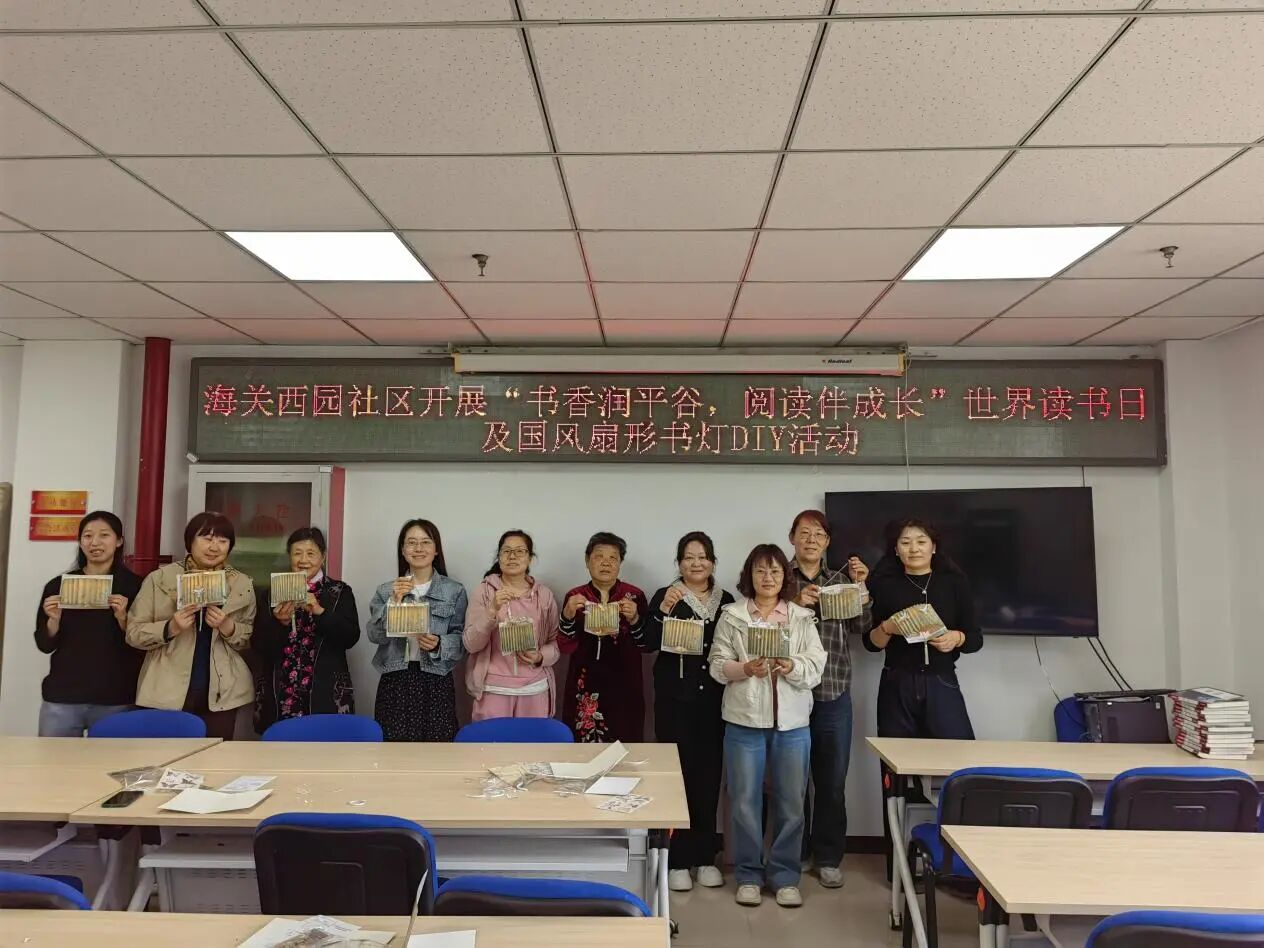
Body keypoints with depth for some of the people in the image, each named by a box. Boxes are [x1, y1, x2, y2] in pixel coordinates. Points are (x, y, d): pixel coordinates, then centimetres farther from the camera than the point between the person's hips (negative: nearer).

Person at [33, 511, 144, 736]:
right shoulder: (58, 585, 6)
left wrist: (122, 617, -17)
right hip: (62, 697, 2)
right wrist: (54, 619, -10)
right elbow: (45, 645, 8)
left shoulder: (134, 585, -1)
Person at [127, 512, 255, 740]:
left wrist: (228, 627, -13)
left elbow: (251, 639, 6)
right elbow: (133, 632, 0)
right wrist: (170, 628, -17)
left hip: (220, 695, 1)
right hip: (166, 694, -1)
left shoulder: (242, 584, 4)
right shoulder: (160, 578, 0)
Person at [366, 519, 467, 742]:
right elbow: (374, 635, -3)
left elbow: (463, 640, 1)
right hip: (395, 681, 1)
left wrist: (439, 645, -17)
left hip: (436, 682, -1)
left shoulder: (455, 590, 3)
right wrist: (394, 601, -14)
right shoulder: (386, 590, 8)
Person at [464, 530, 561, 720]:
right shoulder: (484, 591, -1)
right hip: (493, 690, -1)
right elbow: (471, 644, -7)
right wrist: (493, 610, -21)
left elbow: (556, 642, 8)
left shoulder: (544, 594, 4)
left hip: (535, 689, 2)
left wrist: (540, 657, -12)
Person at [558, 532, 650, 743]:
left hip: (623, 684, -1)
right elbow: (566, 646, -2)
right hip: (585, 685, 1)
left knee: (623, 747, -3)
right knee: (584, 746, -1)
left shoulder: (634, 596, 0)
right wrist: (568, 615, -18)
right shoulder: (575, 597, 3)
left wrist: (634, 619, -19)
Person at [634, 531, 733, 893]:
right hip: (675, 700, -3)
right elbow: (647, 644, -11)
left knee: (709, 775, 9)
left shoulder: (726, 601, 8)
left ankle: (705, 856, 22)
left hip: (714, 700, 3)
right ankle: (676, 859, 11)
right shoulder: (665, 596, -2)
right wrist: (664, 610, -23)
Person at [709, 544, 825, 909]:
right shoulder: (731, 616, 3)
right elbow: (717, 665, -1)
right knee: (744, 801, 6)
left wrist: (792, 666, -20)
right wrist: (745, 668, -18)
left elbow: (816, 667, 0)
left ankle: (785, 876, 23)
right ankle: (748, 875, 21)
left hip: (792, 721, 1)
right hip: (745, 719, -1)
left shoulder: (802, 618, 6)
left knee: (790, 803, 7)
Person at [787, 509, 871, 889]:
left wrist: (860, 586, -6)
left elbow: (861, 627, 4)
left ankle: (828, 857, 23)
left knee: (832, 779, 8)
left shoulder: (839, 581, 13)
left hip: (834, 692, 3)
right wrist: (795, 604, -19)